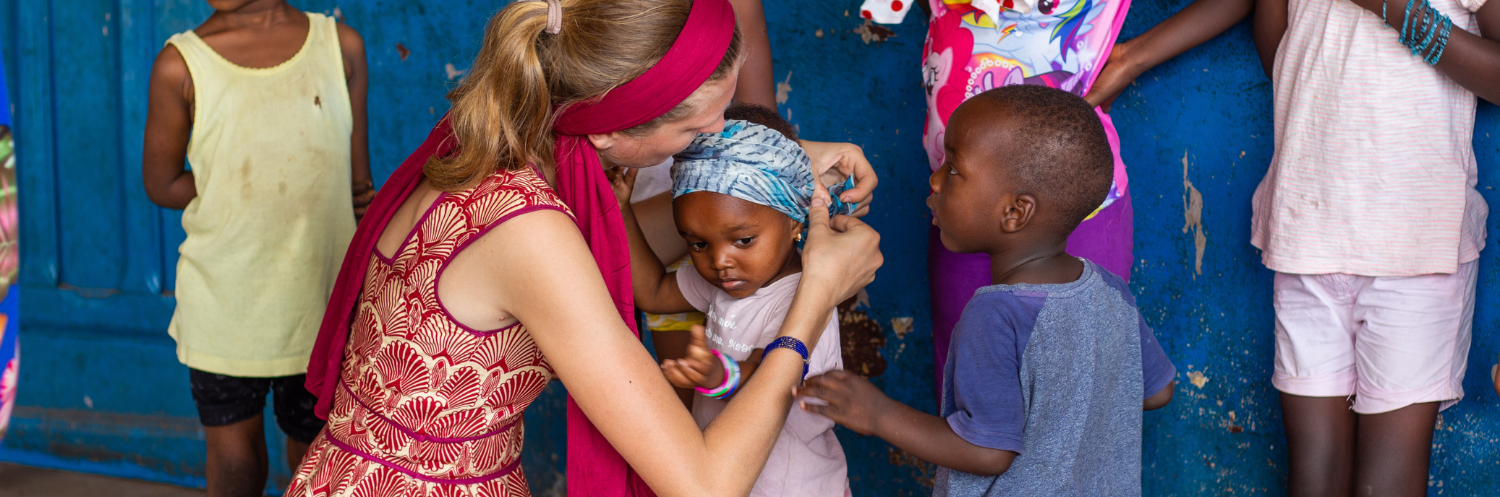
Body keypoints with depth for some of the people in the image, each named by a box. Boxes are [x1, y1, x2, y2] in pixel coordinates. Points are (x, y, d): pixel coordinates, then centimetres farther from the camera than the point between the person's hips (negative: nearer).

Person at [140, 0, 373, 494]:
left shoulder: (341, 46, 1)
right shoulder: (181, 64, -6)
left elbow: (360, 188, 5)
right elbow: (161, 185, 2)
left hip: (322, 303, 1)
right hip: (223, 302, -1)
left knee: (316, 446, 15)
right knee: (234, 450, 13)